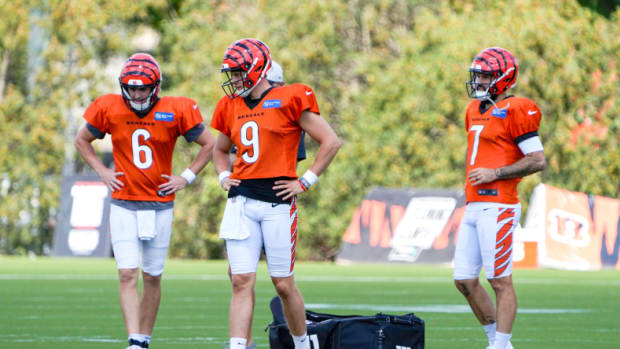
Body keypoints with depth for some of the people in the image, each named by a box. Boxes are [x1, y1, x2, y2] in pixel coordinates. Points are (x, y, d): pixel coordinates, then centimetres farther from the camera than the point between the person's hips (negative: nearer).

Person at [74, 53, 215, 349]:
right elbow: (82, 140, 15)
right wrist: (102, 172, 3)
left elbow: (208, 144, 7)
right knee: (128, 275, -12)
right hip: (123, 205, 0)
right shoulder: (109, 109, -4)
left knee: (152, 277, 8)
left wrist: (186, 178, -1)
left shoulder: (176, 111, -7)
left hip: (160, 207, 0)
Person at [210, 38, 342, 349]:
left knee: (283, 285, 2)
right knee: (242, 282, -4)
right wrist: (224, 177, 12)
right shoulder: (231, 108, 12)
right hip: (241, 203, 4)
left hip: (277, 203, -4)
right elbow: (220, 150, 32)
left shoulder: (289, 101, -5)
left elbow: (331, 142, -4)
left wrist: (304, 182, -6)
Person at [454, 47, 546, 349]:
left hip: (497, 207, -9)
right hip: (474, 207, 9)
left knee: (500, 281, -5)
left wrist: (494, 173, -16)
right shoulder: (476, 110, 18)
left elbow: (538, 160, -13)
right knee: (465, 281, 8)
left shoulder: (514, 111, -9)